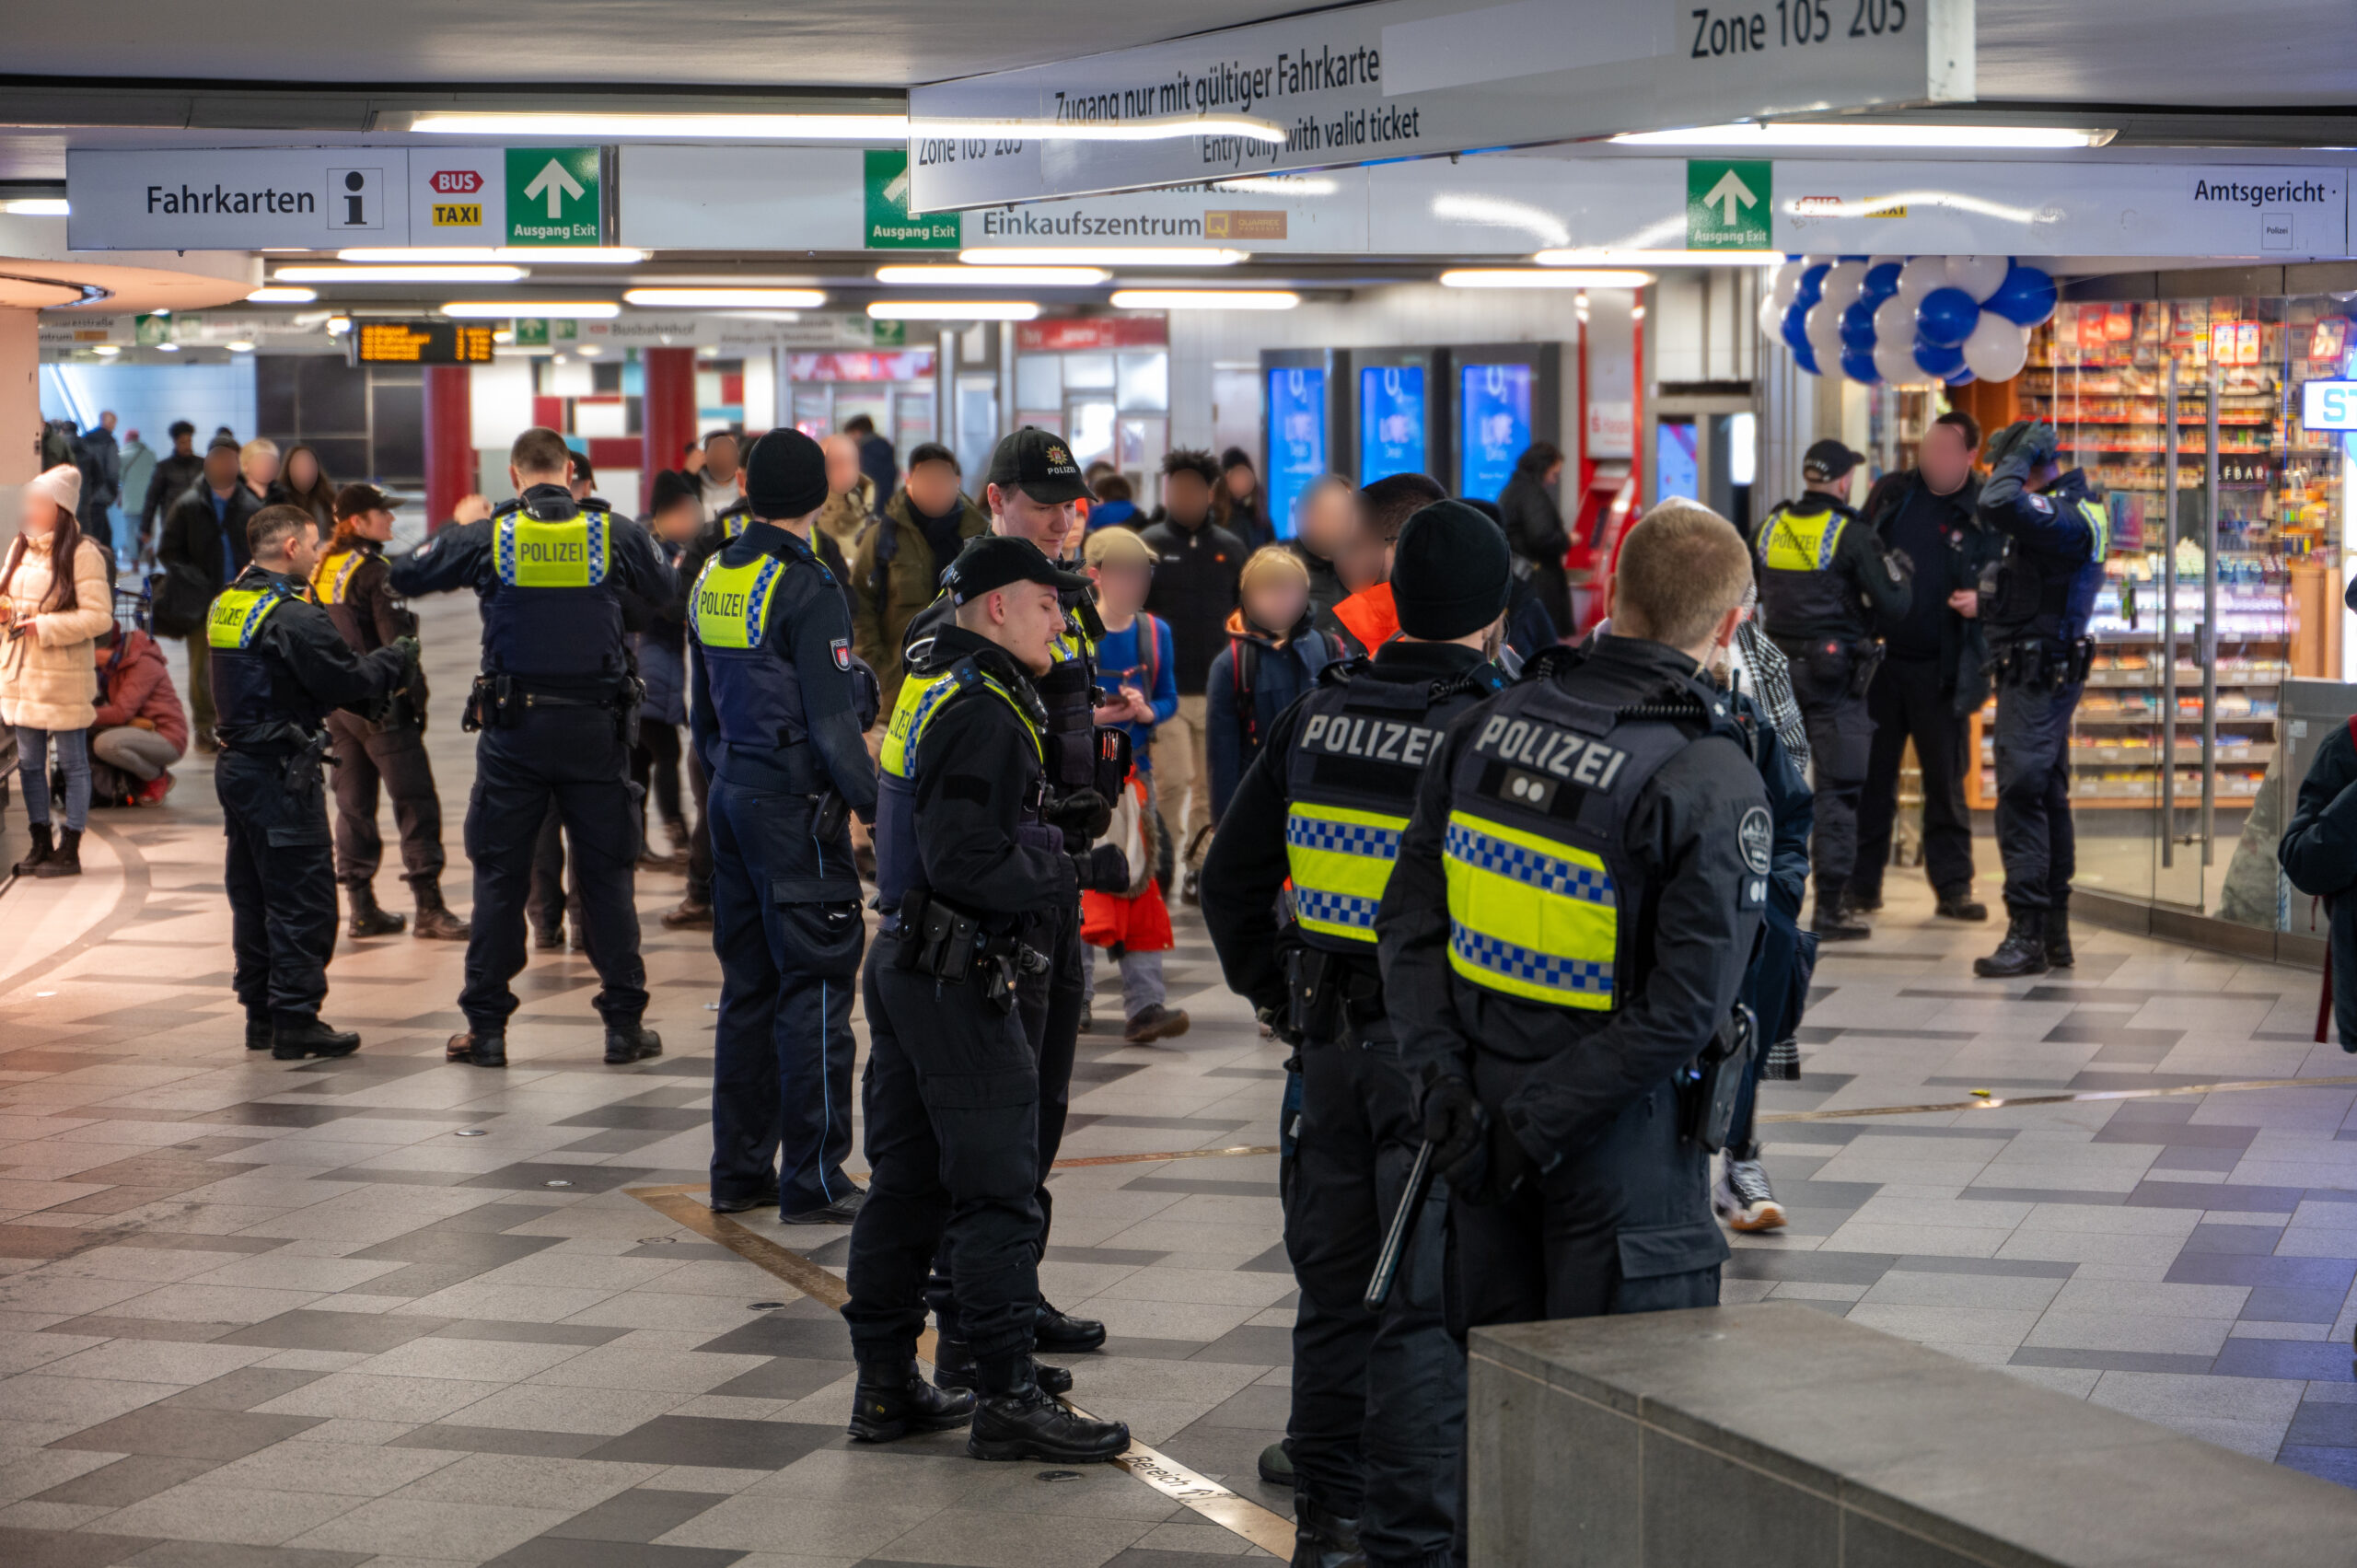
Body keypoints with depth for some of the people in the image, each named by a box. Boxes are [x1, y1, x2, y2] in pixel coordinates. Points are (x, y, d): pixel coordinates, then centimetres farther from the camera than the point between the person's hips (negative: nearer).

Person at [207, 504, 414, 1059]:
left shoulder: (228, 605, 11)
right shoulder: (293, 617, -18)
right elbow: (351, 684, -18)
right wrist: (397, 657, 1)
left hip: (237, 765, 9)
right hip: (281, 773, -9)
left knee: (253, 897, 15)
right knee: (303, 899, -3)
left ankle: (260, 1014, 21)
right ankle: (295, 1021, -3)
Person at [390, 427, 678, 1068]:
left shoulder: (486, 537, -4)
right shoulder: (615, 533, -1)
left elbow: (404, 575, 7)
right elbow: (666, 588, 17)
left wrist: (458, 528, 24)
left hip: (513, 727, -1)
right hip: (595, 726, 1)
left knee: (499, 876, 7)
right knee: (606, 874, 8)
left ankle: (487, 1027, 9)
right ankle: (625, 1025, 8)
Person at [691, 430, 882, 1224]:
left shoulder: (712, 581, 10)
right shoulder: (805, 589, -15)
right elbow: (831, 721, -19)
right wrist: (879, 809, -15)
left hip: (733, 796, 8)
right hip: (796, 801, -8)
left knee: (748, 984, 14)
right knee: (815, 986, -3)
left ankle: (740, 1169, 19)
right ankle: (814, 1180, -2)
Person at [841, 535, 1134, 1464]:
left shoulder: (941, 693, 16)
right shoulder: (984, 714, -17)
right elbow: (968, 862, -24)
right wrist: (1078, 872, -17)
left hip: (906, 963, 11)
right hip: (957, 978, -11)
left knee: (906, 1181, 13)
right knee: (999, 1188, -6)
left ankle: (886, 1387, 19)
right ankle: (1008, 1399, -2)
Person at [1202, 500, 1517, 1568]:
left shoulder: (1317, 717, 3)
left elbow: (1229, 879, 10)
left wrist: (1275, 996, 18)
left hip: (1331, 1038, 6)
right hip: (1438, 1052, -5)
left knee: (1336, 1282, 17)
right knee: (1427, 1304, 1)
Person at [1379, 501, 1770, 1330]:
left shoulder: (1490, 723, 0)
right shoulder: (1716, 785, -16)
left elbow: (1409, 919, 0)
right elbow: (1683, 1011, -20)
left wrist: (1445, 1076, -3)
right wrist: (1538, 1124, -15)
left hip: (1479, 1124, 5)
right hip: (1618, 1147, -5)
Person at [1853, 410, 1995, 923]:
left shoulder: (1984, 512, -2)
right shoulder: (1891, 492, 7)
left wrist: (1980, 600, -19)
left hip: (1940, 669, -2)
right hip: (1879, 661, 3)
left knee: (1946, 779, 3)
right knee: (1870, 775, 6)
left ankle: (1953, 885, 10)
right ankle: (1862, 883, 13)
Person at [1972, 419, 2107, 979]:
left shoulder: (2064, 517, -19)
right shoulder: (2074, 507, 15)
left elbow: (1999, 504, -35)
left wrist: (2021, 454, -21)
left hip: (2037, 675, -11)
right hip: (2042, 675, 11)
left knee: (2022, 794, -13)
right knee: (2047, 796, 14)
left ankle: (2026, 934, -15)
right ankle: (2054, 933, 21)